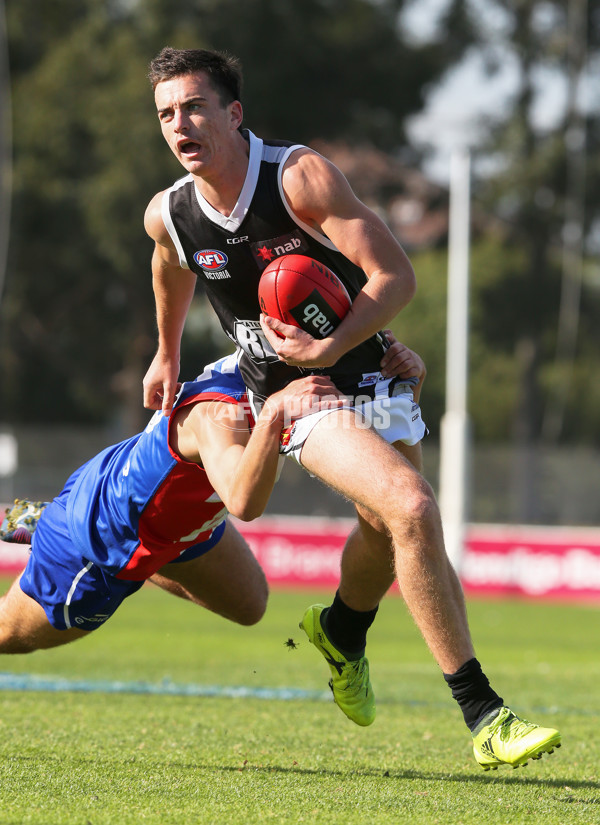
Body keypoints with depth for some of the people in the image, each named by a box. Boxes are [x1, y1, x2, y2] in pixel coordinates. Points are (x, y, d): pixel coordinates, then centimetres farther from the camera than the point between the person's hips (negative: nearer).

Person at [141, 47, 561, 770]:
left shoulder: (301, 176, -20)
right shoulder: (169, 215, -10)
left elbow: (395, 276, -20)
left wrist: (331, 348, -31)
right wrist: (167, 353, 31)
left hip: (369, 375, 2)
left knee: (389, 531, 20)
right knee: (411, 509, -23)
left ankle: (342, 631, 56)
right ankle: (482, 717, -22)